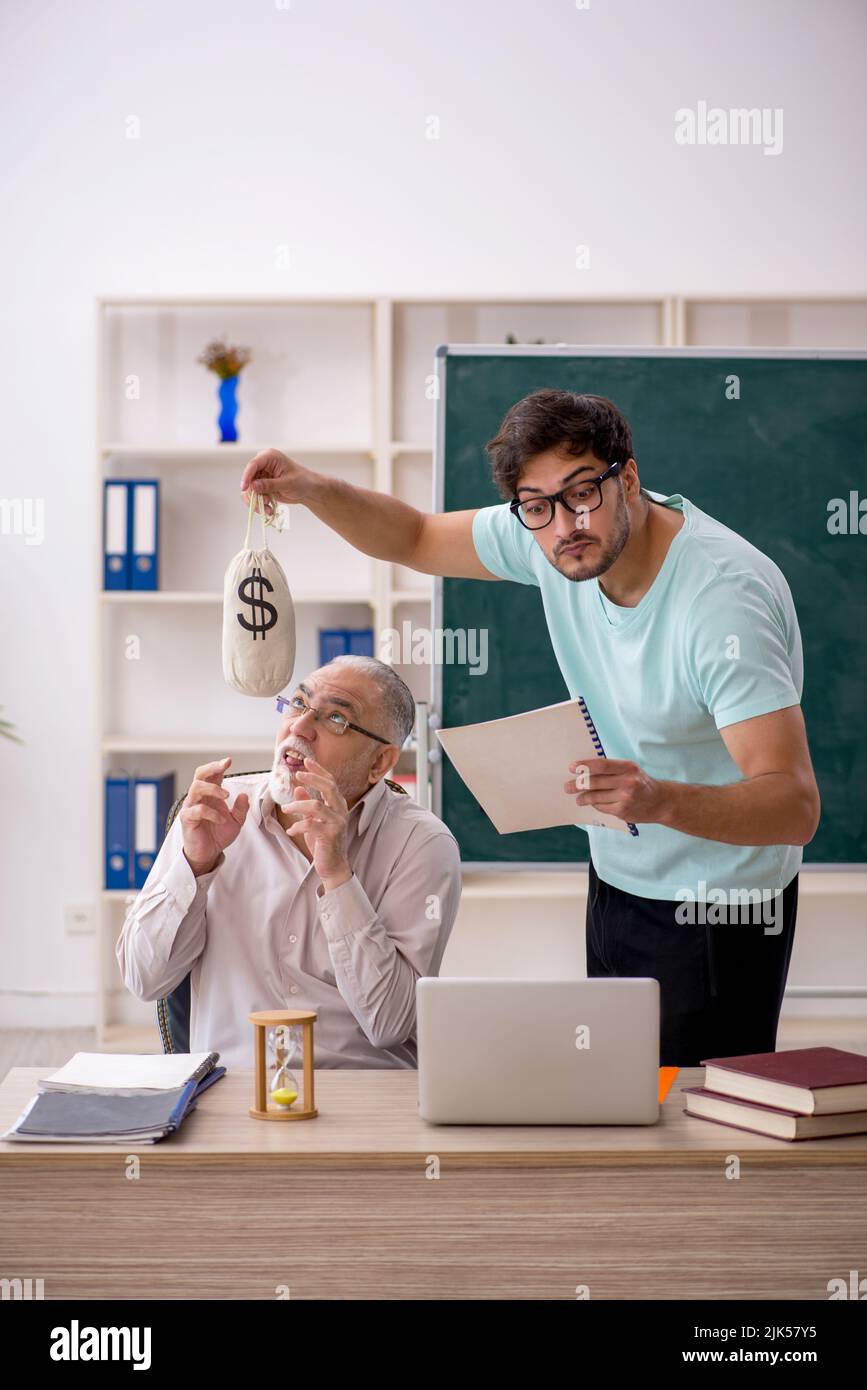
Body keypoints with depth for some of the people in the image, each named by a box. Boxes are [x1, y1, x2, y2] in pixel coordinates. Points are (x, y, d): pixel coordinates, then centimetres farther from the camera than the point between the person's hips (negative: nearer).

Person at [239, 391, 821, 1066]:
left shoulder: (724, 598, -29)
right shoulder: (546, 535, -8)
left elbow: (796, 806, -34)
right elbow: (417, 539, 10)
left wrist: (659, 800, -52)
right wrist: (314, 489, -8)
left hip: (720, 914, -7)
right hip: (618, 882, 7)